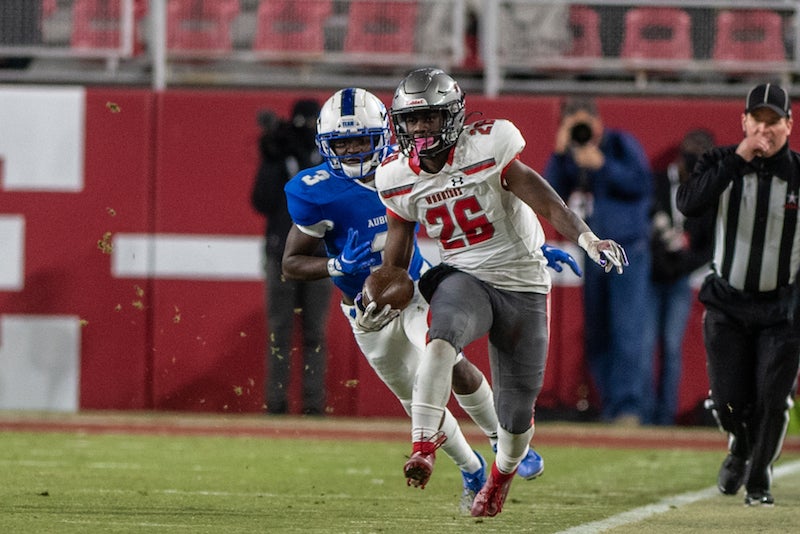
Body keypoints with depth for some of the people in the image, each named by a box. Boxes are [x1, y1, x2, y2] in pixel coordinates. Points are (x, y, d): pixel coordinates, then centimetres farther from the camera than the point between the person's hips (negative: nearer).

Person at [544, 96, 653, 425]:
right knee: (596, 335, 7)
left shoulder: (621, 145, -2)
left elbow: (643, 184, -15)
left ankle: (628, 407, -19)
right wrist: (559, 155, -9)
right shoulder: (569, 158, 11)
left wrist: (603, 165, -21)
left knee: (626, 330, -14)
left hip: (628, 253, -6)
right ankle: (609, 407, 13)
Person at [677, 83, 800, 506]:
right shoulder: (721, 163, -4)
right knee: (728, 401, 1)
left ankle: (759, 472, 18)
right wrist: (738, 159, -28)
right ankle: (741, 446, 36)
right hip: (727, 304, 1)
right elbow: (689, 203, -23)